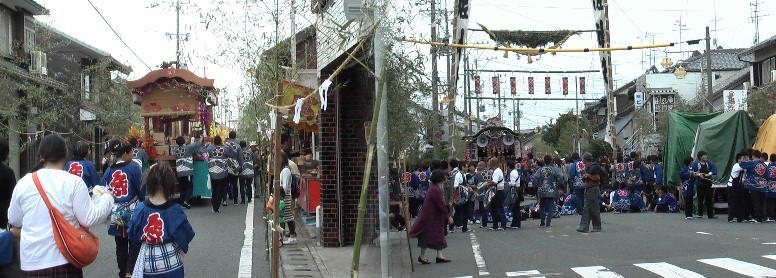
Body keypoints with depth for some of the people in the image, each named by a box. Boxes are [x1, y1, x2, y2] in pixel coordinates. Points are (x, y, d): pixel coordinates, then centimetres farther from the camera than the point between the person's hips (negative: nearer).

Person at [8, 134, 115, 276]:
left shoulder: (23, 183, -1)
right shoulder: (74, 182, -10)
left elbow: (14, 220, 10)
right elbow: (89, 219, -10)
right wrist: (107, 198, 5)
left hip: (32, 262, 3)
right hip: (65, 260, -2)